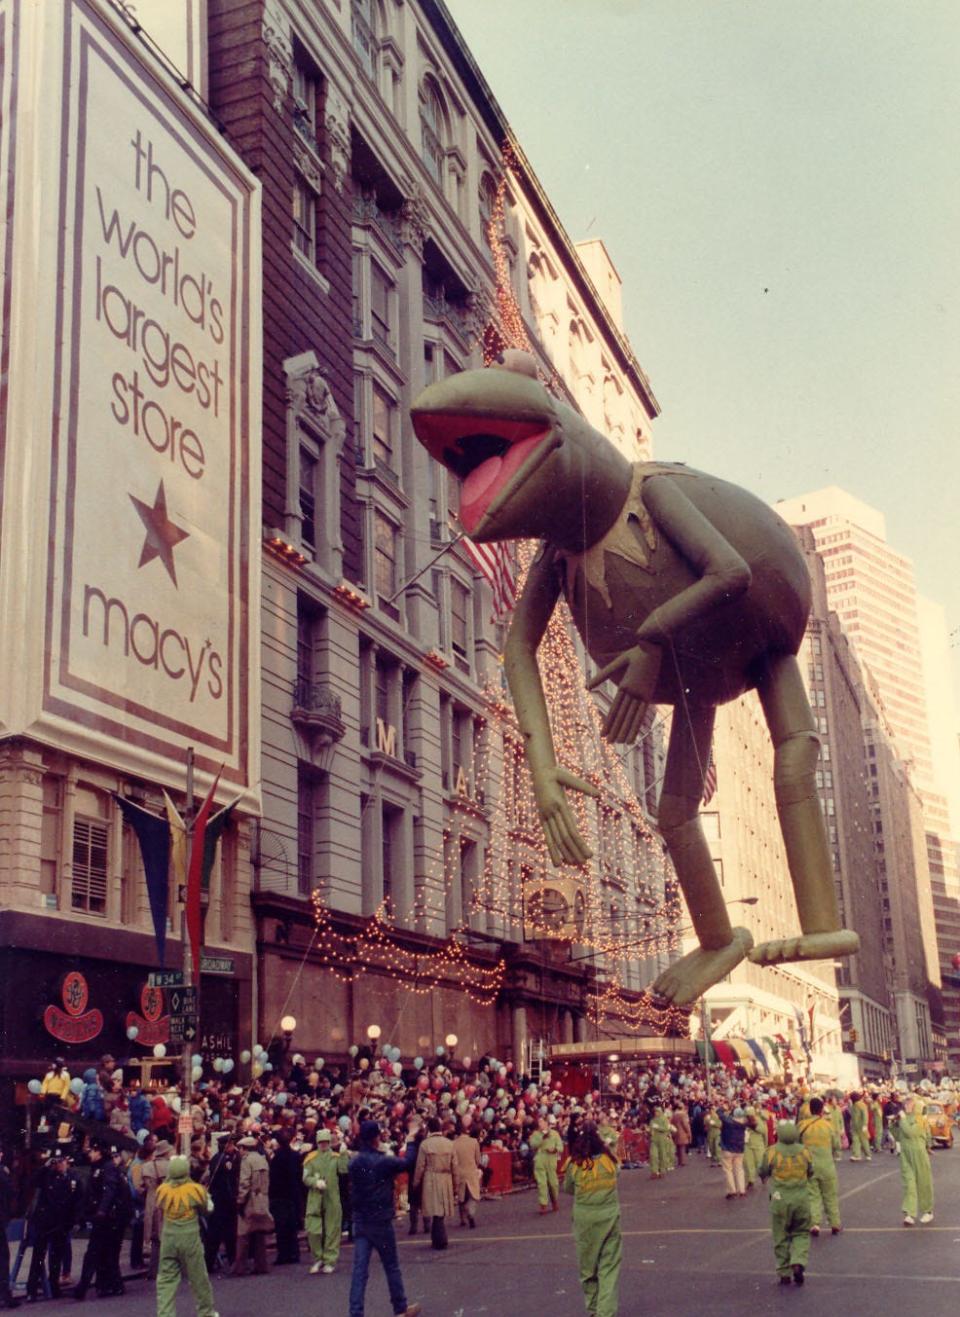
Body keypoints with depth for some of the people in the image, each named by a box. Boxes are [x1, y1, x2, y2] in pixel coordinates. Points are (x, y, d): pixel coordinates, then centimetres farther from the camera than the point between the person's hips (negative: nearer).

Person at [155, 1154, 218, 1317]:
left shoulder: (162, 1190, -6)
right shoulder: (195, 1190, -10)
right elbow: (207, 1209, 2)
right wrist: (207, 1198, 22)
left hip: (168, 1237, 2)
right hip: (190, 1237, -2)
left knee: (166, 1279, 7)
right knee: (198, 1277, 12)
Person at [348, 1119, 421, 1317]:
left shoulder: (355, 1163, 2)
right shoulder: (383, 1162, -15)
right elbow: (407, 1163, 0)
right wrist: (411, 1141, 13)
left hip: (360, 1221, 5)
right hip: (380, 1221, -5)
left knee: (360, 1269, 2)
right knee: (392, 1266, 10)